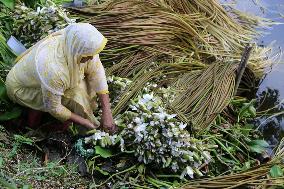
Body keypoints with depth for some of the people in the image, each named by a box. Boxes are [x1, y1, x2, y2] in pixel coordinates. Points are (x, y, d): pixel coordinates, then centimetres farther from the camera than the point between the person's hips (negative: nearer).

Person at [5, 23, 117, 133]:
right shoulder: (54, 70, -43)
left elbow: (97, 73, -15)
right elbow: (53, 108, -29)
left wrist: (107, 112, -20)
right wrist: (84, 122, -20)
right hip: (21, 88, -7)